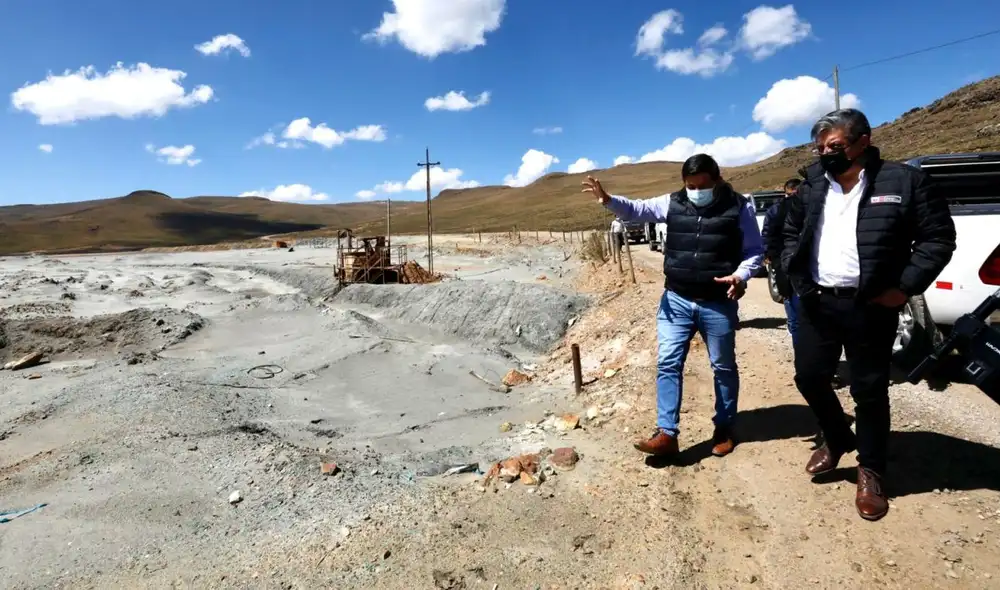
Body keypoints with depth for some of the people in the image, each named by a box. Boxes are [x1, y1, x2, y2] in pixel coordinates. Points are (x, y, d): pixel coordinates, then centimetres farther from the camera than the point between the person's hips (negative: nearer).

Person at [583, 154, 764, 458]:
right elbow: (637, 209, -3)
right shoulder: (672, 203, 2)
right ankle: (666, 433, 4)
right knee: (667, 363, -2)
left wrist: (741, 275, -18)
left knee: (723, 367, 12)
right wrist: (609, 200, -23)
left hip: (718, 305, -2)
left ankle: (724, 429, 31)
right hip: (676, 300, 2)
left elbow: (755, 250, 2)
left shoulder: (738, 207, -4)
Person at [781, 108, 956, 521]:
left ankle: (870, 471, 24)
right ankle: (837, 440, 38)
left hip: (869, 307, -4)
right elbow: (791, 232, 19)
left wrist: (905, 287, -11)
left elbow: (938, 236, -4)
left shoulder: (902, 181, -5)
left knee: (869, 390, 5)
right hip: (816, 302, 4)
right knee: (809, 377, 11)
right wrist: (795, 276, 7)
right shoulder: (812, 187, 7)